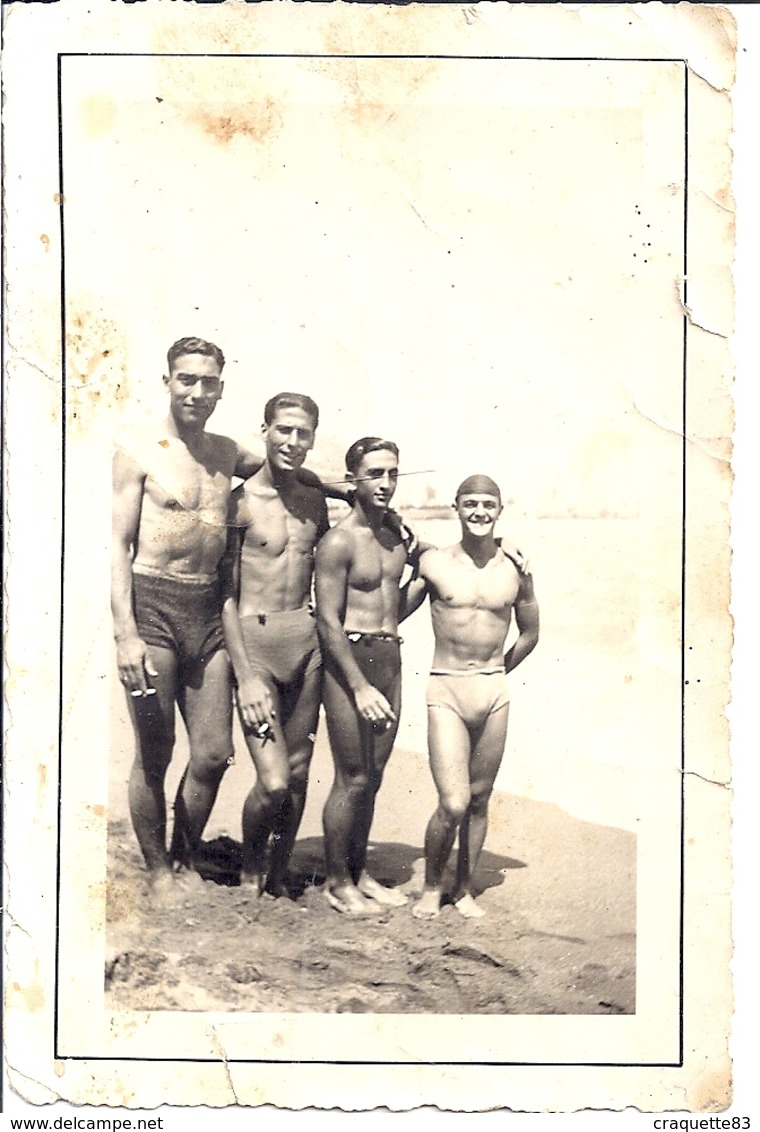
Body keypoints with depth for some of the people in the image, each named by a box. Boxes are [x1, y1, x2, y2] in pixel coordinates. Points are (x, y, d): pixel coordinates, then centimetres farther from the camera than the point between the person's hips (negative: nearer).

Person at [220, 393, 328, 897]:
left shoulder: (316, 502, 10)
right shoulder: (240, 500, -6)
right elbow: (226, 594, -7)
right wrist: (246, 676, -12)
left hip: (308, 641, 5)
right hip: (254, 641, -5)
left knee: (299, 773, 9)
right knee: (274, 781, -10)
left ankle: (279, 877, 27)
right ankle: (251, 869, 19)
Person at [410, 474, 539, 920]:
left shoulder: (516, 570, 3)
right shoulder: (433, 563, -3)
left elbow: (530, 635, 17)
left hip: (495, 693, 3)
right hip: (446, 691, -2)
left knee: (479, 800, 10)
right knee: (453, 804, -10)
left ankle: (465, 890, 28)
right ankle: (431, 887, 15)